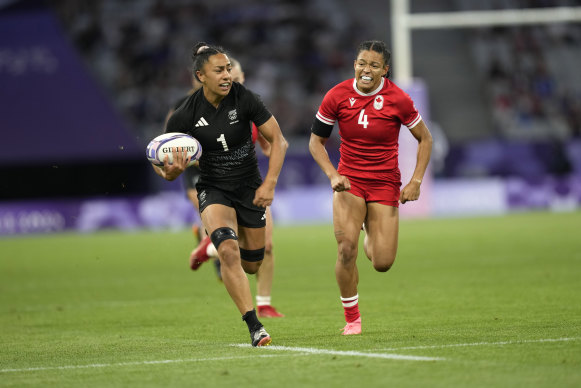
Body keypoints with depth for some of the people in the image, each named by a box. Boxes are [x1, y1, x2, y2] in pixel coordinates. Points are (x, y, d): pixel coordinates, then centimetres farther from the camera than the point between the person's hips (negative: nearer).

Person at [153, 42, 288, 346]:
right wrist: (171, 171, -31)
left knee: (251, 264, 10)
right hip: (213, 189, -2)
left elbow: (278, 140, -8)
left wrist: (270, 184, -18)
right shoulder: (185, 115, -15)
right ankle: (254, 328, -24)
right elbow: (162, 167, -6)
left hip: (250, 187, 2)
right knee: (229, 251, -27)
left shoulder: (244, 99, -14)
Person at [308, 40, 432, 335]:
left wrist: (416, 181, -5)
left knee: (382, 263, -5)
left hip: (385, 184, 0)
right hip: (349, 181, 0)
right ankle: (352, 318, -2)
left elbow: (425, 139, 3)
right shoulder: (337, 96, -7)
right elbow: (316, 141, 4)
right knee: (346, 249, -20)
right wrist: (332, 175, -11)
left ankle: (372, 240, 35)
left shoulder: (398, 99, -10)